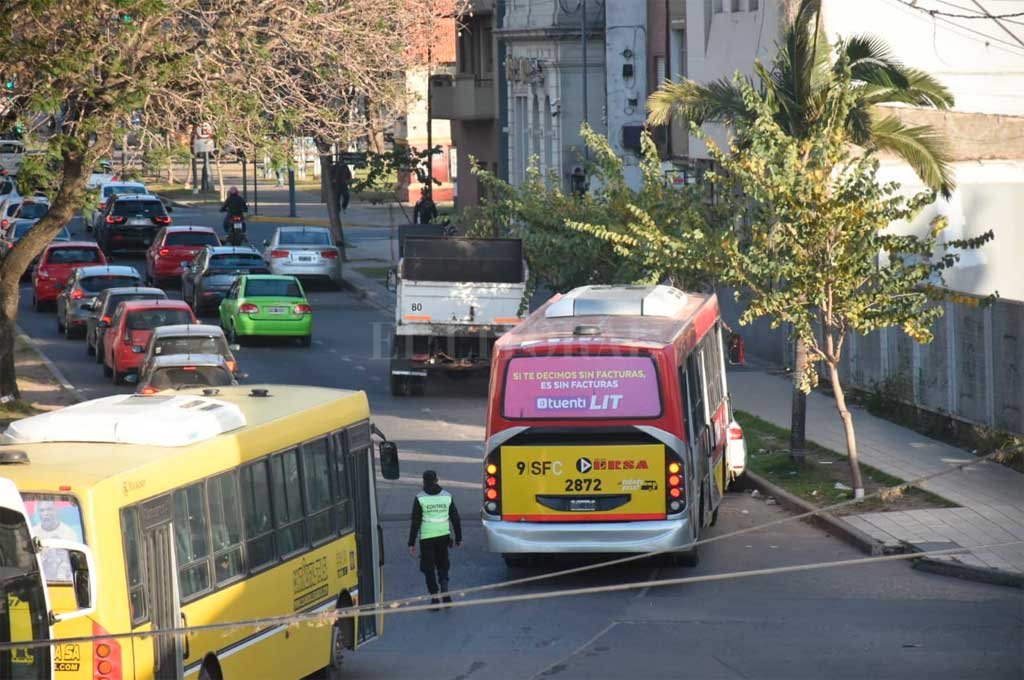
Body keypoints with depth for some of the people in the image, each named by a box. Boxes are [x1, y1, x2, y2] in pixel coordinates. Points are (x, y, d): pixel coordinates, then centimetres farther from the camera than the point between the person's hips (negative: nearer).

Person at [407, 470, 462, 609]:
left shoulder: (420, 498, -7)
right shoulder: (447, 496, 2)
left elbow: (415, 522, -8)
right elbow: (455, 519, 6)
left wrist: (411, 543, -4)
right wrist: (458, 538, 16)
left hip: (426, 538, -3)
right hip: (443, 535, 3)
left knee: (429, 569, 8)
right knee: (442, 566, 17)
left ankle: (435, 599, 7)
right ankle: (445, 591, -6)